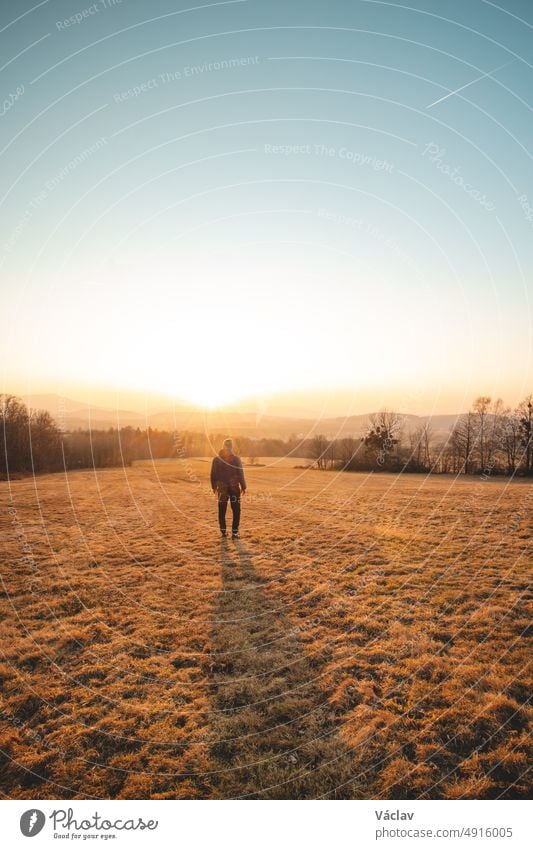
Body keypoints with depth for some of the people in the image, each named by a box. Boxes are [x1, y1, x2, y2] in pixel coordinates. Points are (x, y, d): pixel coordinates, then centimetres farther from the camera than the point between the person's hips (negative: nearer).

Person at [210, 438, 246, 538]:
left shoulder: (216, 459, 0)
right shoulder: (236, 459, -8)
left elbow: (213, 474, 3)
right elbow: (241, 474, -8)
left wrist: (214, 487, 13)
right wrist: (243, 486, -1)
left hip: (222, 488, 2)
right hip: (234, 488, -2)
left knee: (222, 510, 13)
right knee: (236, 511, 4)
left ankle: (223, 531, 17)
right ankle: (234, 532, -1)